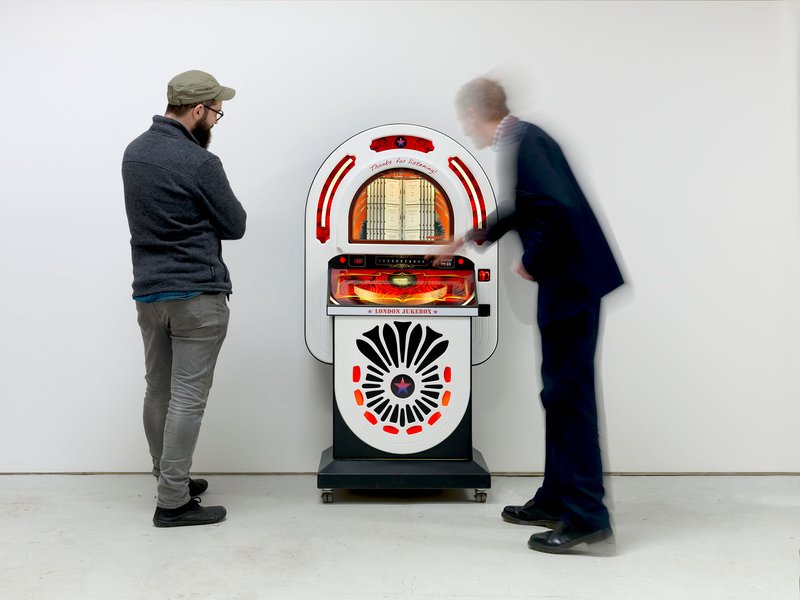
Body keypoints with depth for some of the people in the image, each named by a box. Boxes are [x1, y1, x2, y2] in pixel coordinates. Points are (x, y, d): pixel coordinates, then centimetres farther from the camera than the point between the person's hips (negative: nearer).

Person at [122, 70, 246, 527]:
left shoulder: (134, 152, 8)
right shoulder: (199, 163, -15)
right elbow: (236, 226, -5)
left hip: (148, 292, 8)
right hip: (197, 295, -8)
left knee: (158, 391, 15)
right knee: (187, 398, -2)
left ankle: (171, 481, 29)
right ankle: (174, 503, 2)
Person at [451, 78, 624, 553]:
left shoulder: (520, 144, -16)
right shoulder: (522, 137, 14)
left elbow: (556, 210, -29)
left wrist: (533, 263, -13)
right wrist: (473, 237, 38)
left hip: (572, 280, -10)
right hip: (571, 278, 10)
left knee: (571, 396, -5)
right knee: (560, 394, 15)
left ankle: (588, 516, 4)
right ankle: (556, 500, 26)